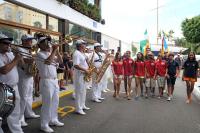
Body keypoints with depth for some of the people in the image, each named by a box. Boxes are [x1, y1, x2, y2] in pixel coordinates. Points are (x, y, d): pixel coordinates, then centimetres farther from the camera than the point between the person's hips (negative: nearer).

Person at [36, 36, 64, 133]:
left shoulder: (50, 53, 15)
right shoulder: (39, 54, -10)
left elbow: (60, 61, 11)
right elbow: (48, 61, -28)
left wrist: (57, 51, 0)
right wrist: (54, 50, -18)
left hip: (55, 80, 8)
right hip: (46, 81, -8)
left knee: (55, 102, 15)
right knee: (47, 104, -2)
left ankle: (53, 120, 30)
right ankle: (44, 125, 12)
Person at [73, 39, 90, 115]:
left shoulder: (82, 53, 14)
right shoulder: (77, 53, -18)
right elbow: (76, 65, -27)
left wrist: (87, 69, 7)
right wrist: (85, 70, -22)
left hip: (84, 75, 10)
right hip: (79, 75, -10)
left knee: (83, 91, 18)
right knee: (79, 92, -2)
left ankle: (82, 105, 32)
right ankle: (78, 109, 7)